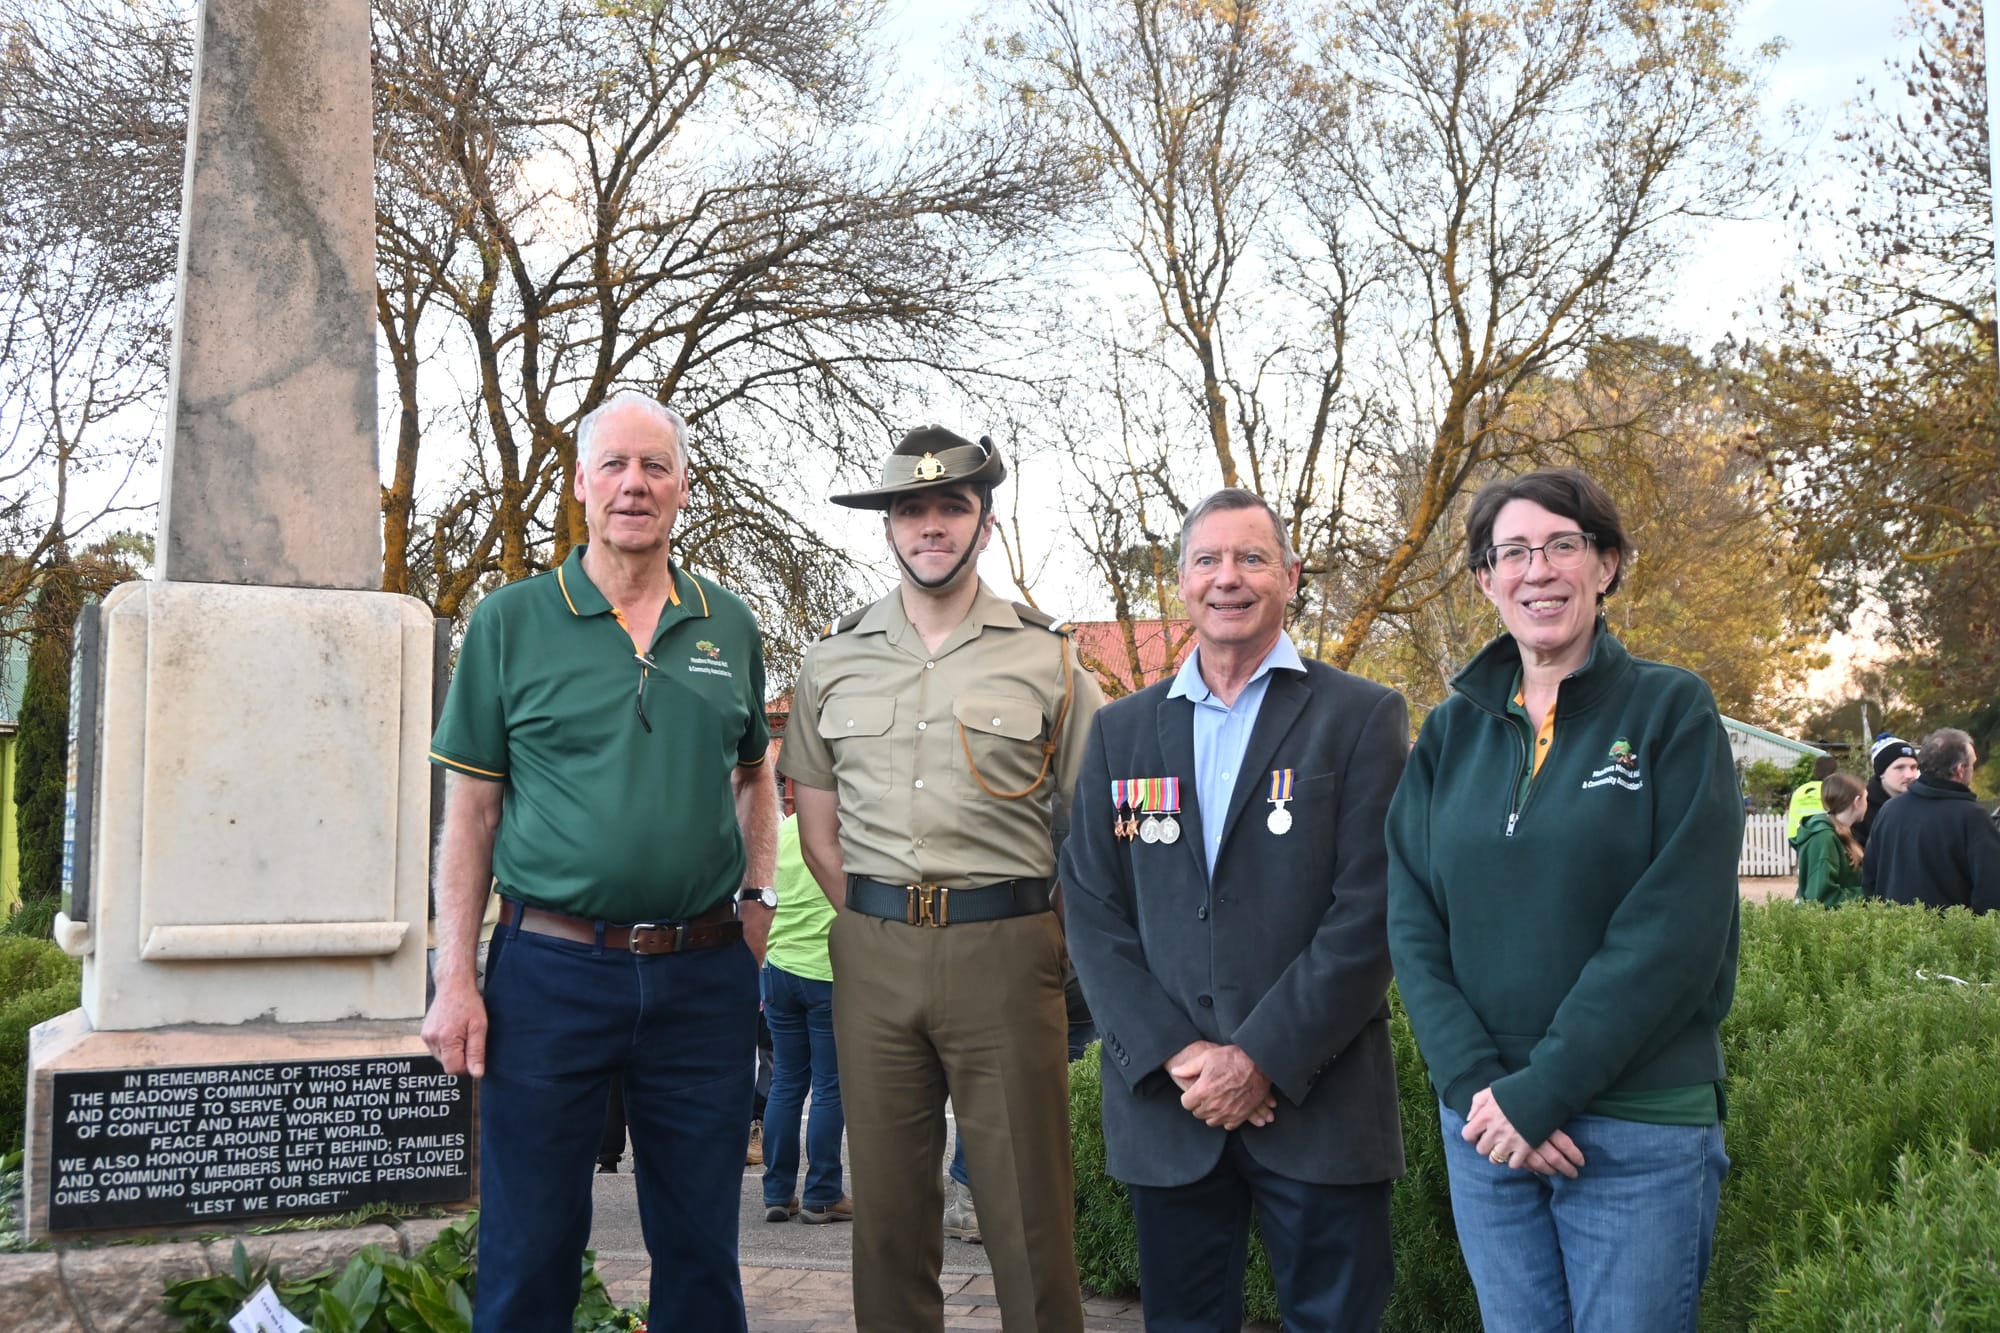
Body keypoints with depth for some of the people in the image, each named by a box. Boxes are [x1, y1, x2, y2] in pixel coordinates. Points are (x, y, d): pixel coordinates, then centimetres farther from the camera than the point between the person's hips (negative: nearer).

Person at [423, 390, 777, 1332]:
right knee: (530, 1255, 8)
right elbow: (470, 811, 0)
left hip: (703, 973, 3)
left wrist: (757, 897, 9)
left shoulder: (729, 627, 8)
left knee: (701, 1252, 14)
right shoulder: (510, 622, 0)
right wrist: (455, 980, -5)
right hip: (551, 970, -2)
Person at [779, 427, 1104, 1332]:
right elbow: (816, 824, 14)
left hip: (1004, 951, -2)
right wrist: (875, 924, 5)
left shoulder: (1046, 659, 2)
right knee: (887, 1203, 11)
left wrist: (1047, 941, 1)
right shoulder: (834, 661, 9)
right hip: (873, 953, 3)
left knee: (1027, 1209, 2)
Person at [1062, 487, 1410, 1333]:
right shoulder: (1121, 731, 10)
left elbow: (1369, 910, -8)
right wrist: (1174, 1054, -9)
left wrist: (1263, 1058, -13)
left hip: (1318, 1102, -2)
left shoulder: (1362, 717, 0)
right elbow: (1092, 912, 4)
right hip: (1164, 1102, 3)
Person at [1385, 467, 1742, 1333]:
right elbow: (1413, 926, 2)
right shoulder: (1451, 732, 6)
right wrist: (1476, 1083, -12)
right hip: (1484, 1121, 3)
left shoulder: (1673, 711, -4)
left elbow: (1676, 928, -13)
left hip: (1640, 1131, -3)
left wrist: (1542, 1093, -16)